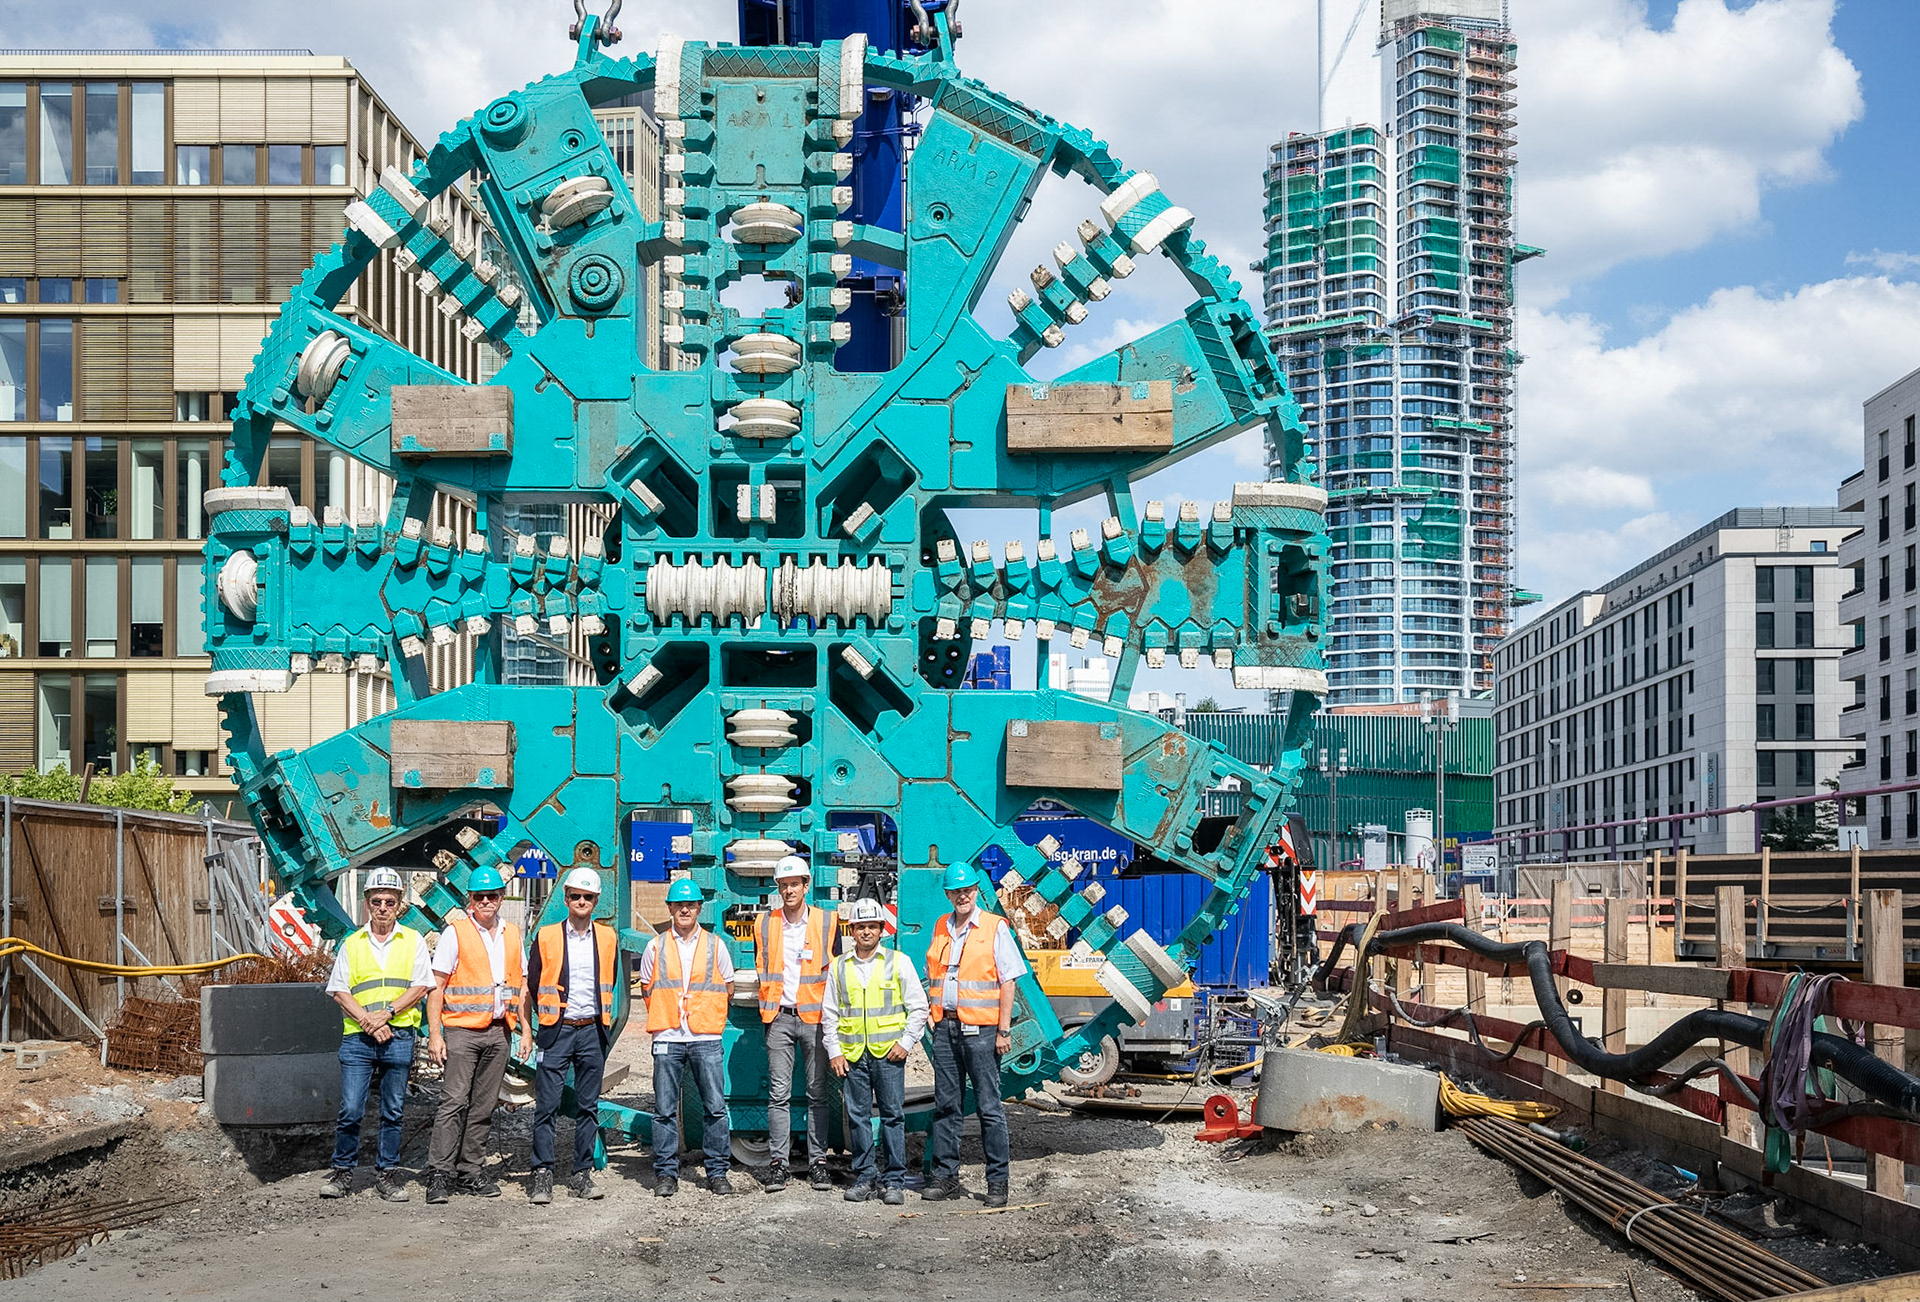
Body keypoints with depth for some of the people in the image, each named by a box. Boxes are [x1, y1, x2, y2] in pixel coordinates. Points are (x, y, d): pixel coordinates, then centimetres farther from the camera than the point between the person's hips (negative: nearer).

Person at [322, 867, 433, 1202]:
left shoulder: (413, 941, 9)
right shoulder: (352, 944, 11)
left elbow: (420, 988, 0)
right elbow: (339, 991, 4)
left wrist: (386, 1013, -12)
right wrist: (367, 1020, -10)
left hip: (399, 1037, 0)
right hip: (357, 1037, 0)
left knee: (392, 1111, 5)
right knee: (350, 1110, -4)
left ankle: (387, 1173, 14)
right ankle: (342, 1171, 10)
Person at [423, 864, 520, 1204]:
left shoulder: (512, 934, 12)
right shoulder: (456, 931, -3)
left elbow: (521, 984, 18)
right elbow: (436, 986, -5)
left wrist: (525, 1029, 11)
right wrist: (434, 1033, -12)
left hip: (498, 1032, 5)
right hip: (462, 1029, -5)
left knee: (484, 1107, 7)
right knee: (454, 1102, -11)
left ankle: (469, 1173, 14)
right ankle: (439, 1173, -9)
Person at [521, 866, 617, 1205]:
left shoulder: (608, 938, 7)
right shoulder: (546, 937, 1)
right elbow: (531, 986, 6)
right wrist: (528, 1028, 7)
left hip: (592, 1032, 2)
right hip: (555, 1032, -2)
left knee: (588, 1106, 5)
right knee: (546, 1106, -5)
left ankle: (582, 1174, 12)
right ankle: (542, 1176, 0)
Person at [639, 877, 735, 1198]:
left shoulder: (715, 945, 6)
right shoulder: (656, 947, 7)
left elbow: (726, 987, 14)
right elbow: (647, 988, 14)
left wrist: (705, 1017, 10)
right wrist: (664, 1018, 10)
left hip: (706, 1039, 0)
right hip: (667, 1039, 0)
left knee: (715, 1107, -1)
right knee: (665, 1109, 2)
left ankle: (717, 1171, 8)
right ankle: (666, 1174, 9)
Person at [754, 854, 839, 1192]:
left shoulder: (827, 922, 2)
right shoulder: (764, 924, 7)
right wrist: (768, 1006, 12)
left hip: (815, 1016, -1)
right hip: (779, 1018, 1)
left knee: (817, 1093, 2)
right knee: (778, 1094, -2)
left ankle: (817, 1161, 7)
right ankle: (778, 1163, 2)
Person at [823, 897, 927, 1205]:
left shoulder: (898, 962, 3)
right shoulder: (839, 967, 9)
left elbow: (918, 1007, 5)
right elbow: (830, 1015, 13)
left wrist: (906, 1042, -4)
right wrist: (834, 1051, 4)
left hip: (888, 1052, -2)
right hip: (852, 1054, 2)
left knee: (892, 1115, -2)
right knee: (858, 1116, 4)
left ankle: (894, 1180, 5)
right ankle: (864, 1177, 13)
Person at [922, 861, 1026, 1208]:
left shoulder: (995, 928, -2)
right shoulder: (941, 929, 15)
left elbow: (1008, 981, -4)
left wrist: (1004, 1030, -10)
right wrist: (932, 1015, 8)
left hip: (980, 1029, -5)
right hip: (945, 1026, 5)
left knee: (989, 1107, -3)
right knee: (945, 1105, 8)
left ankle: (998, 1182, 2)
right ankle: (945, 1176, 15)